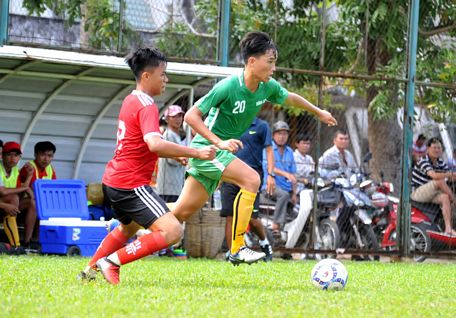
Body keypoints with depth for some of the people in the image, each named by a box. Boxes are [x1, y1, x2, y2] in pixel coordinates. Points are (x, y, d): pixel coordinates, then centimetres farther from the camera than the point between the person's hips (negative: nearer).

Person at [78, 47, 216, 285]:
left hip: (113, 180, 10)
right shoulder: (147, 106, -16)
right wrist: (196, 153, -33)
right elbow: (154, 143, -34)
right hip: (131, 184, -10)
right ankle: (113, 261, -16)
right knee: (172, 231, -19)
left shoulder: (131, 100, 14)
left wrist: (172, 154, 21)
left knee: (129, 227, 35)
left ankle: (90, 270, 40)